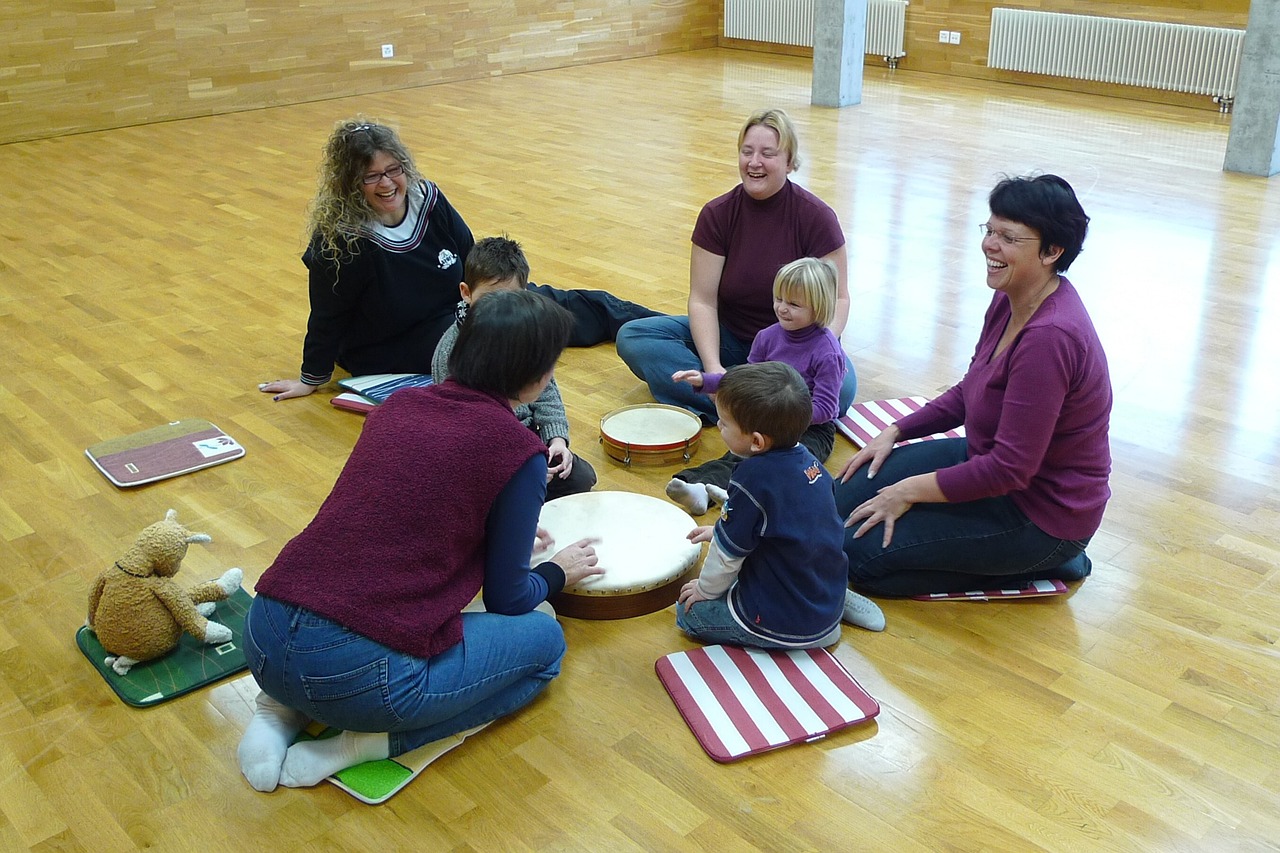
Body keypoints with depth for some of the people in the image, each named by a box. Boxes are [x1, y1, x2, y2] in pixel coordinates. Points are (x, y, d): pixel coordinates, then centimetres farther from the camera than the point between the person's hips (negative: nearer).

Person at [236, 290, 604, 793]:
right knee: (544, 638, 15)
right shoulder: (519, 452, -5)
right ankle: (375, 741, 0)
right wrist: (559, 573, 27)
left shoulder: (398, 404, 12)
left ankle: (285, 707, 15)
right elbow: (506, 597, 5)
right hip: (361, 674, -7)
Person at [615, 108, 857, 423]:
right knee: (633, 337, -19)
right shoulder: (717, 214, -7)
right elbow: (703, 300, -10)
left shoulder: (816, 216, -12)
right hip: (730, 339, 3)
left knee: (841, 386, -35)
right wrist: (712, 367, -26)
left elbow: (837, 298, -9)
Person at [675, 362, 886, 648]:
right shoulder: (806, 460, -2)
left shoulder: (754, 477, -26)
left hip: (787, 625, -9)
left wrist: (706, 589, 3)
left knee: (688, 611, 5)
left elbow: (729, 550, -15)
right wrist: (719, 531, 22)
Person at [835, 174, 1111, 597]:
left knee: (861, 553, -11)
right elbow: (969, 392, 14)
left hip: (1042, 512, -9)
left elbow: (1011, 468, -29)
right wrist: (896, 431, 6)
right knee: (848, 498, 6)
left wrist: (910, 490, -18)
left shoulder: (1049, 337, -31)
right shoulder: (1009, 300, -2)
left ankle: (1041, 564, 1)